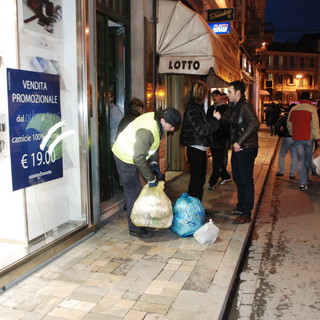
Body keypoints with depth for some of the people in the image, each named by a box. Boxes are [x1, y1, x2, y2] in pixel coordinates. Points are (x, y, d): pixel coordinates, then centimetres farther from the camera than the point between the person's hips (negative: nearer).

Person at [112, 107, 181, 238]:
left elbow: (153, 144, 10)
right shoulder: (147, 130, -35)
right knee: (133, 192, -3)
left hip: (134, 155, 9)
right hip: (126, 158, -9)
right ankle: (135, 228, 8)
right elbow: (139, 159, -33)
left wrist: (154, 163, 0)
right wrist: (151, 178, -23)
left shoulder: (158, 122, -5)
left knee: (134, 190, 16)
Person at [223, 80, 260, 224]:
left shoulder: (246, 106, -15)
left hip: (246, 149, -9)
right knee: (238, 179, 18)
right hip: (237, 148, 9)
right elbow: (225, 120, 18)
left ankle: (246, 214, 5)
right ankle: (241, 206, 33)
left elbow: (254, 124, -27)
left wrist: (239, 142, -26)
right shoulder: (233, 107, 12)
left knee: (246, 180, -3)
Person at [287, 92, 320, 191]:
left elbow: (289, 124, 11)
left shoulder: (293, 109, 5)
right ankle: (306, 180, 27)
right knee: (308, 159, 14)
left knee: (300, 160, 4)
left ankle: (302, 183, -4)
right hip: (308, 138, -2)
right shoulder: (312, 108, -6)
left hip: (297, 138, 2)